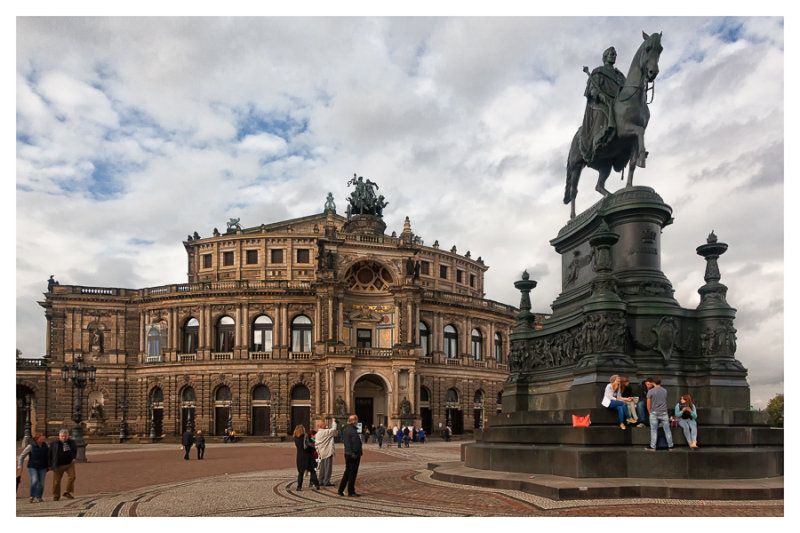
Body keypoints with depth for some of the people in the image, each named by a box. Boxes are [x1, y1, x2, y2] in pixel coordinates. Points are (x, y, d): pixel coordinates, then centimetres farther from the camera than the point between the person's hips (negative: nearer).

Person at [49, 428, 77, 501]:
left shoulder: (72, 442, 5)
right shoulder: (54, 443, -3)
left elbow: (75, 450, 23)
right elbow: (50, 454, 2)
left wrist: (73, 458, 11)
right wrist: (51, 465, 1)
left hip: (69, 463, 2)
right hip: (59, 465, -2)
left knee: (72, 476, -16)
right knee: (57, 480, 3)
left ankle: (67, 492, -5)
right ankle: (56, 496, 17)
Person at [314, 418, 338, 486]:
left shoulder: (317, 434, 14)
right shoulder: (325, 432, -13)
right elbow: (334, 429, -13)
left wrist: (318, 453, 21)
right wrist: (333, 421, 0)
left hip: (322, 454, 9)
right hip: (328, 453, -9)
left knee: (322, 468, 13)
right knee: (328, 468, -4)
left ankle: (321, 481, 15)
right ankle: (326, 482, -4)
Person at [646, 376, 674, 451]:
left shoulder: (650, 391, -6)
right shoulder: (665, 391, 6)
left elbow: (648, 404, -3)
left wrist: (650, 412, 12)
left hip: (654, 413, -2)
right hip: (664, 412, 2)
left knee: (654, 430, 1)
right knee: (667, 430, 8)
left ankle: (653, 447, 2)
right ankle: (670, 446, 13)